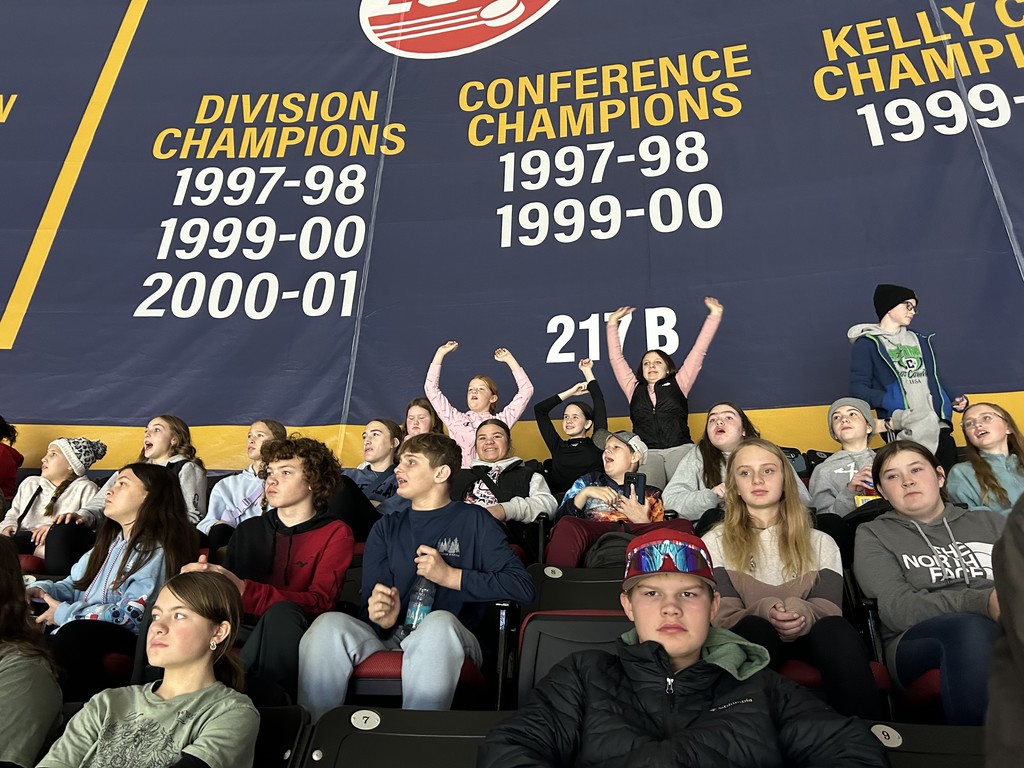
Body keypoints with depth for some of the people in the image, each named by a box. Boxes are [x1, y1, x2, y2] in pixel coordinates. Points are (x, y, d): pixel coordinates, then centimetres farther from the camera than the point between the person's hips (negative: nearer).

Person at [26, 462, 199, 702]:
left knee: (75, 634, -35)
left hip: (122, 640, -8)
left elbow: (131, 615, -18)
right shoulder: (111, 539, 18)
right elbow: (75, 583, 26)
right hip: (80, 632, 9)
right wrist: (38, 591, 5)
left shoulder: (157, 550, -11)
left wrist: (64, 613, -10)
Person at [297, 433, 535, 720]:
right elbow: (369, 602, 11)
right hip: (390, 637, 3)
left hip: (447, 636, -3)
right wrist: (382, 619, -13)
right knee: (329, 624, -26)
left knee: (439, 622, -37)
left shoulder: (473, 520, 8)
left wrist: (450, 576, -8)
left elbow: (522, 587, -3)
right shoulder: (386, 528, 20)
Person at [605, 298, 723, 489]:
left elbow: (698, 352, 21)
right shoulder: (634, 389, 26)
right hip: (647, 452, 0)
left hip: (680, 448, 0)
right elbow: (616, 359, 28)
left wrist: (714, 316, 20)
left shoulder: (677, 385, 22)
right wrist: (612, 324, 29)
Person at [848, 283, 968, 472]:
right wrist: (893, 403, -18)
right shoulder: (867, 344, 5)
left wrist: (954, 400, 11)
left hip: (937, 423, 6)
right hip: (902, 427, -6)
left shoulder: (921, 341, 26)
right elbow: (859, 389, -4)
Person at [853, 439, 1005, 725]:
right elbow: (897, 608, -3)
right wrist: (981, 602, -20)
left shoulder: (990, 522, 25)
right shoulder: (873, 535, 15)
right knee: (971, 628, -36)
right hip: (920, 641, -1)